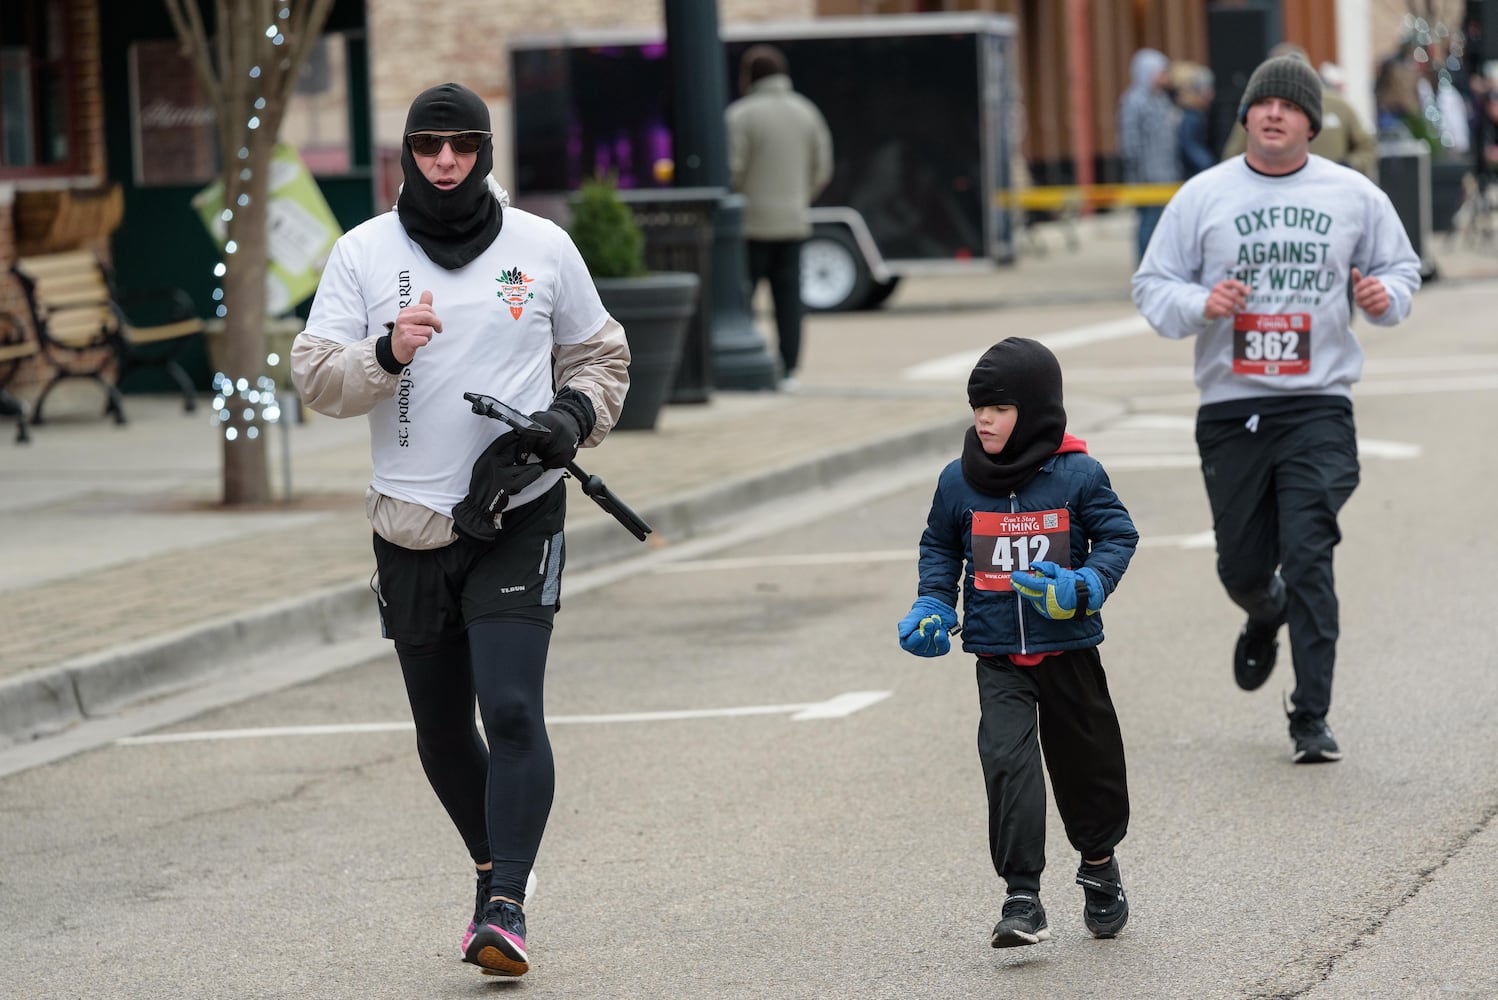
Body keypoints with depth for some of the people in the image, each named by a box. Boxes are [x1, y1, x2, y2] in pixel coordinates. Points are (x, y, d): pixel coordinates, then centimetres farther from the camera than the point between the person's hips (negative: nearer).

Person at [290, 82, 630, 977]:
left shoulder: (542, 248, 3)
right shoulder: (363, 252, 2)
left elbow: (601, 355, 16)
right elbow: (314, 376, -2)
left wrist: (575, 416, -4)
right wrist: (386, 353, -21)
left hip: (520, 517, -2)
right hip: (411, 525, 2)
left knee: (512, 708, -17)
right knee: (441, 730, 11)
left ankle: (506, 907, -15)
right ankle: (495, 866, 33)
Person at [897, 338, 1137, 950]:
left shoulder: (1078, 476, -9)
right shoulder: (959, 481, -1)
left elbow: (1118, 537, -3)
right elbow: (940, 546, 13)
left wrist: (1082, 589, -20)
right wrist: (932, 606, 0)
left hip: (1068, 649, -1)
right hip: (997, 657, 1)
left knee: (1084, 758, 13)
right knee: (1007, 760, -15)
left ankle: (1099, 863, 40)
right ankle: (1023, 899, -15)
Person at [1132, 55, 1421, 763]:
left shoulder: (1354, 196, 5)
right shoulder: (1203, 197, 3)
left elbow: (1401, 267, 17)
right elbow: (1152, 286, 5)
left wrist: (1385, 296, -6)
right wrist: (1200, 305, -15)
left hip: (1318, 408, -1)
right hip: (1231, 408, 1)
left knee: (1308, 559, -14)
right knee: (1242, 565, 9)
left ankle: (1312, 720, -8)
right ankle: (1265, 620, 47)